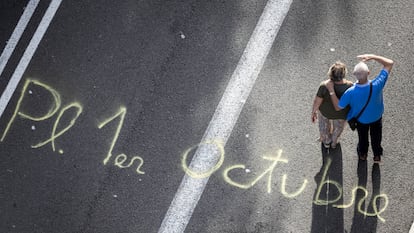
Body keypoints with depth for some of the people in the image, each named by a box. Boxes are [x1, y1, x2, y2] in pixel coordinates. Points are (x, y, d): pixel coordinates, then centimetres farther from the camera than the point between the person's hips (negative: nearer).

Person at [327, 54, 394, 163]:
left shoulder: (351, 92, -45)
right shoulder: (376, 85, -43)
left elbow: (338, 107, -27)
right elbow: (390, 63, -32)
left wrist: (331, 90, -29)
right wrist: (372, 57, -32)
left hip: (361, 118, 0)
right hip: (376, 115, 0)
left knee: (362, 135, 32)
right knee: (376, 135, 31)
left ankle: (363, 153, 60)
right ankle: (377, 155, 56)